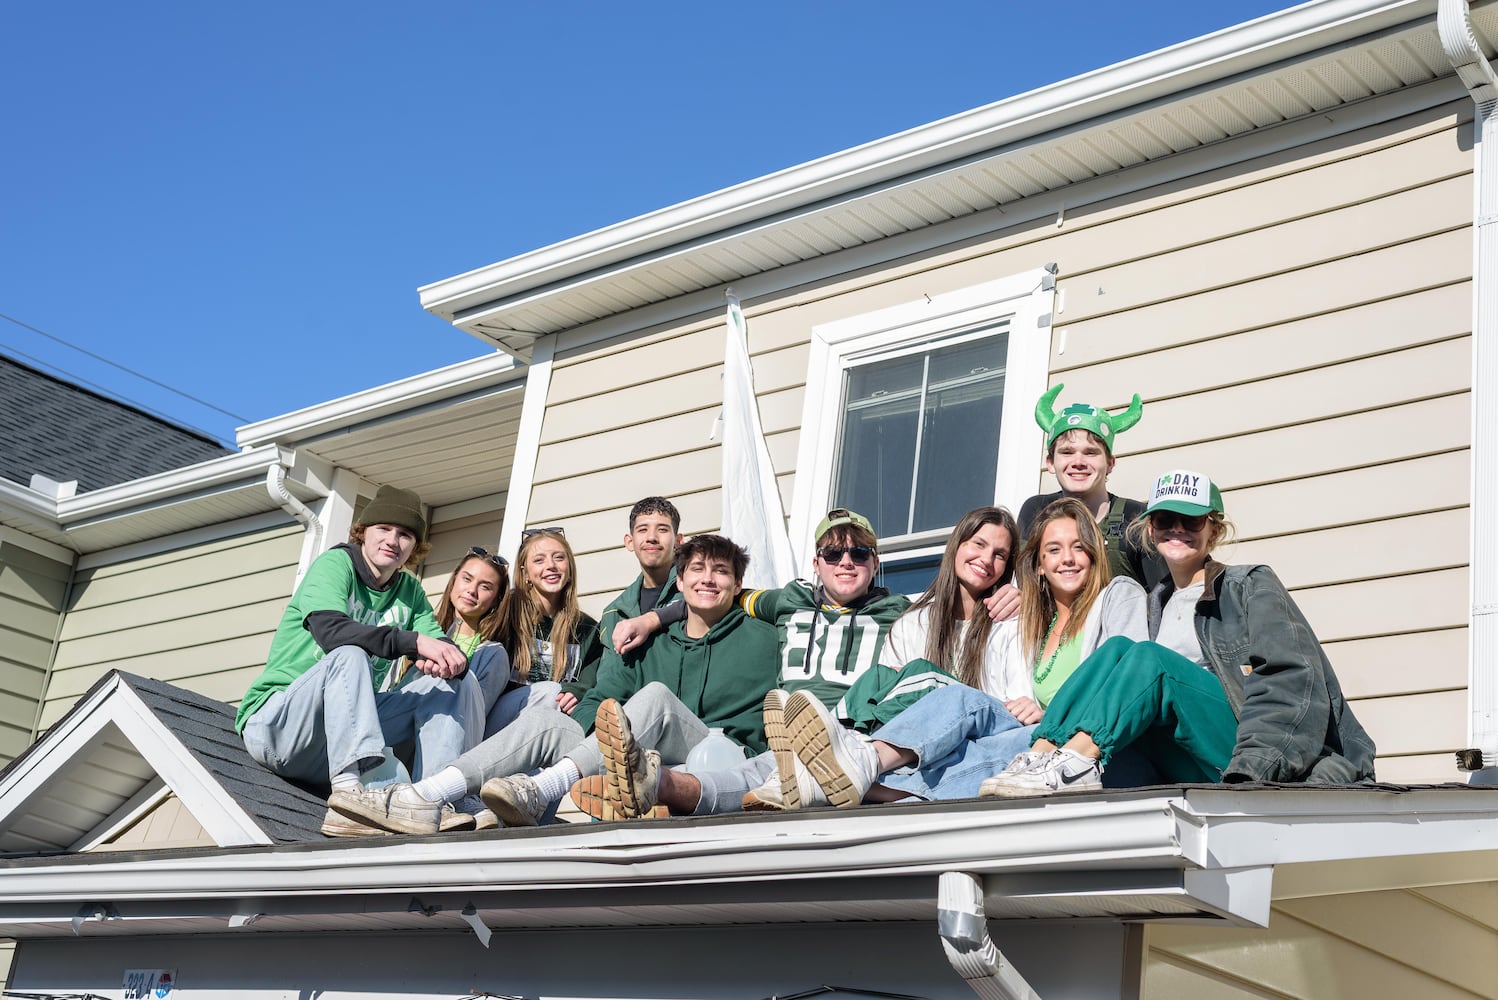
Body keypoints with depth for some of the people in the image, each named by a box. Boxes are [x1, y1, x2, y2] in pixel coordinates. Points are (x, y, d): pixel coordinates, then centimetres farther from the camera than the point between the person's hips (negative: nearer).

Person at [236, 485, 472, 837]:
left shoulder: (409, 590, 11)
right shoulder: (335, 564, -7)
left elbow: (440, 647, 0)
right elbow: (329, 629, -27)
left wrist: (447, 658, -26)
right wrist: (414, 642, -35)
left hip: (345, 731, 6)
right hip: (275, 724, -6)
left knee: (446, 679, -5)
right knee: (350, 655, -32)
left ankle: (436, 801, -25)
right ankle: (354, 789, -51)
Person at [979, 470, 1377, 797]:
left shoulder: (1251, 586, 9)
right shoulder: (1159, 603, 26)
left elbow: (1293, 681, -7)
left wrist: (1248, 770, -23)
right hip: (1186, 770, 4)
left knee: (1146, 658, -24)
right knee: (1116, 649, -15)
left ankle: (1073, 764, -41)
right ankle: (1043, 755, -33)